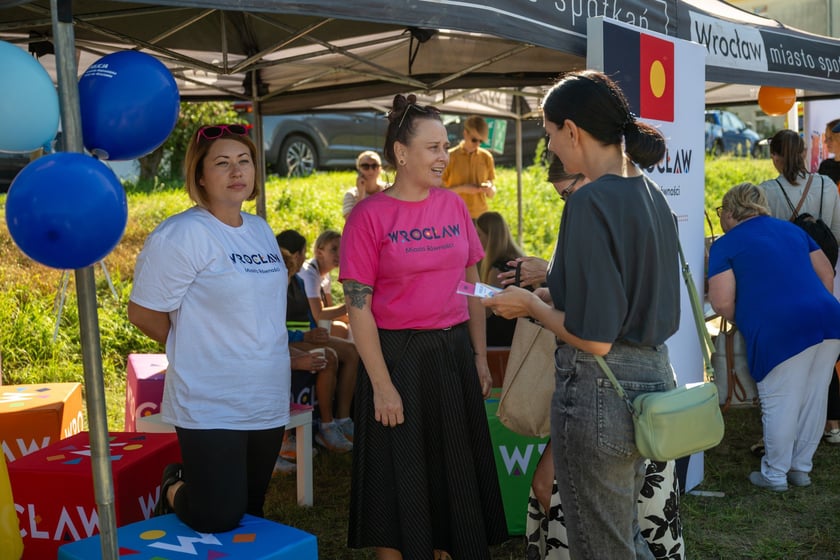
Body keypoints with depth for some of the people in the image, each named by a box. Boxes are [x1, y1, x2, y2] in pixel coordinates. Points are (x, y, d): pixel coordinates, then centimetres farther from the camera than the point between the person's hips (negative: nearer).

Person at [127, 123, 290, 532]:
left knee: (251, 513, 15)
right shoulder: (182, 235, -15)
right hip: (210, 408, -7)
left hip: (268, 402, 7)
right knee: (218, 520, -5)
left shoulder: (261, 230, 8)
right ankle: (174, 490, 25)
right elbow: (144, 313, -11)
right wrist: (195, 349, 1)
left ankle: (188, 484, 43)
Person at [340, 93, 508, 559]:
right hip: (398, 357, -5)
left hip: (453, 354, 5)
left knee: (456, 473, 14)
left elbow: (472, 287, 11)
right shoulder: (370, 215, -9)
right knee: (400, 481, 7)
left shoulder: (453, 206, 6)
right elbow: (358, 307, -11)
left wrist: (480, 357, 7)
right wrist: (382, 385, -13)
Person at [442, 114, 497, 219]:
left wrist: (490, 188, -10)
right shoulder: (450, 157, -4)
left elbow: (491, 194, 13)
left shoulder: (486, 157, 6)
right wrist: (461, 189, -16)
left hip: (481, 218, 4)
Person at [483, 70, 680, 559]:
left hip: (601, 389, -9)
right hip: (653, 374, 9)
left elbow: (594, 338, -23)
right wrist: (556, 296, 15)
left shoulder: (590, 203, -20)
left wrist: (531, 305, -7)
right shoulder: (652, 194, 7)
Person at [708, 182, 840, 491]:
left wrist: (747, 321, 13)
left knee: (780, 406, 5)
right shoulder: (791, 229, 22)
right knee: (813, 400, 15)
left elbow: (722, 304, -5)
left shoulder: (725, 245, 3)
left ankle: (775, 475, 17)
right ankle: (801, 469, 28)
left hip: (780, 333, -7)